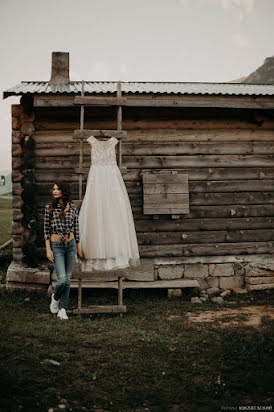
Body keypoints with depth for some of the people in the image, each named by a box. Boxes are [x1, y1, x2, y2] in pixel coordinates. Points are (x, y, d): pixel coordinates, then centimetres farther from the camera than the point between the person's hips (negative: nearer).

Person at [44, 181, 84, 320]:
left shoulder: (72, 208, 4)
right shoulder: (49, 207, -1)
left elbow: (76, 229, 10)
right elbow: (46, 229, -1)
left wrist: (78, 248, 12)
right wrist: (48, 249, -7)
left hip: (71, 245, 3)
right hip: (56, 246, -2)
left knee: (68, 278, 4)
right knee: (62, 279, -11)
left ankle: (62, 309, 15)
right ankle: (55, 297, 21)